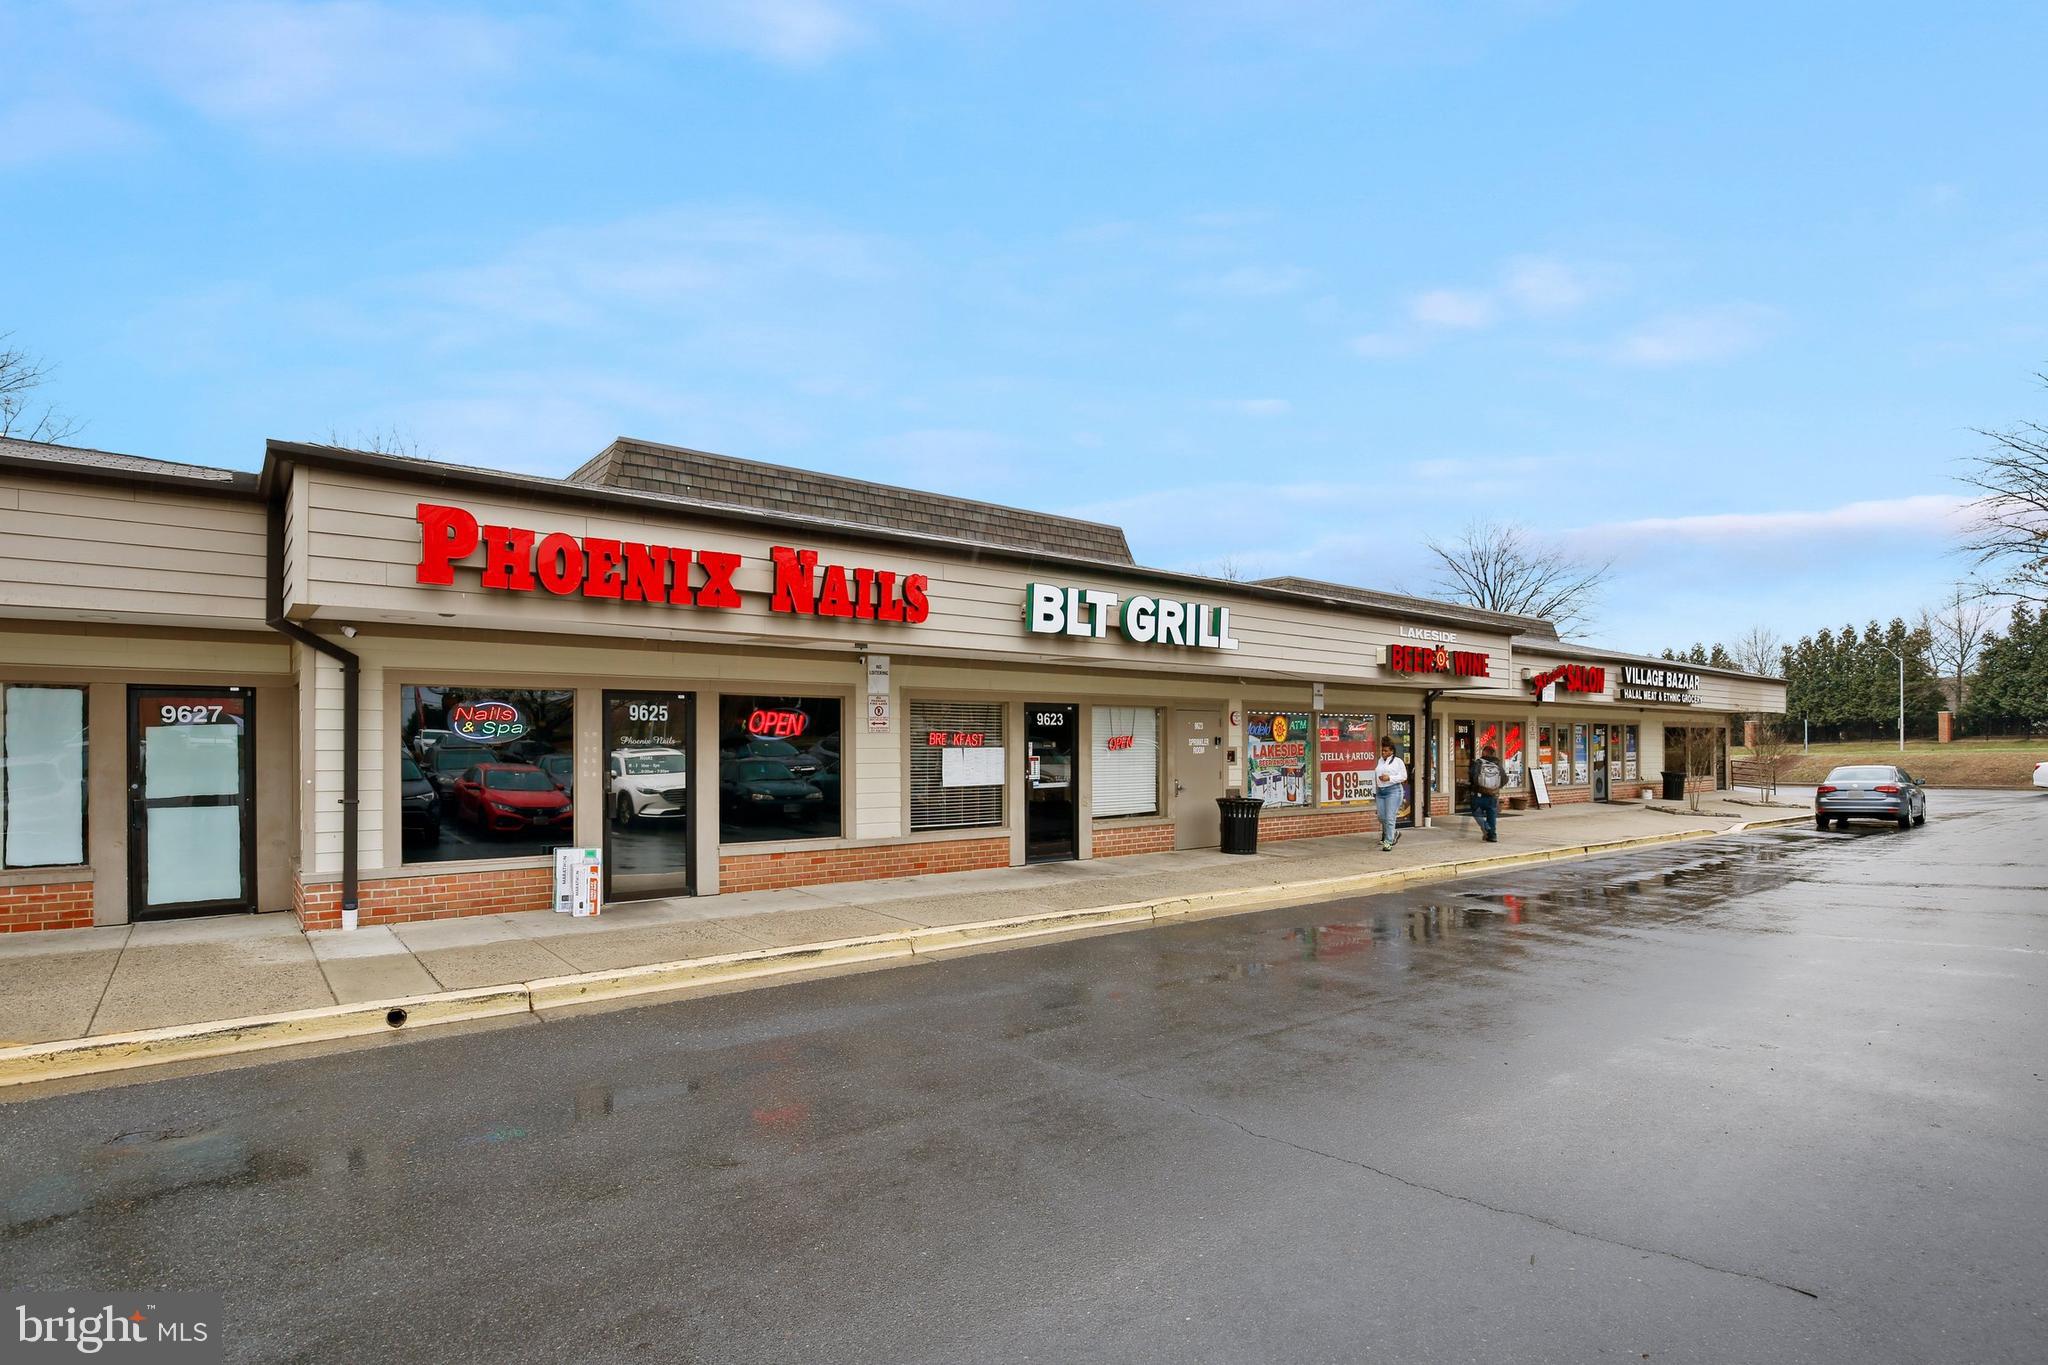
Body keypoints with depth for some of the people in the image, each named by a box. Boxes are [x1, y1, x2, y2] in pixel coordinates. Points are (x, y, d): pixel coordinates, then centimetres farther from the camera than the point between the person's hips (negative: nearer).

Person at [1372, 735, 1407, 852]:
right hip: (1380, 791, 6)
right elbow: (1375, 777, 18)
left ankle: (1388, 842, -4)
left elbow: (1403, 777, -4)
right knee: (1382, 817, 4)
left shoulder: (1398, 761, 1)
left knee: (1389, 818, -9)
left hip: (1393, 791, -6)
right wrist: (1374, 792, 16)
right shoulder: (1379, 761, 16)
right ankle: (1394, 833, 29)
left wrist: (1389, 778, -15)